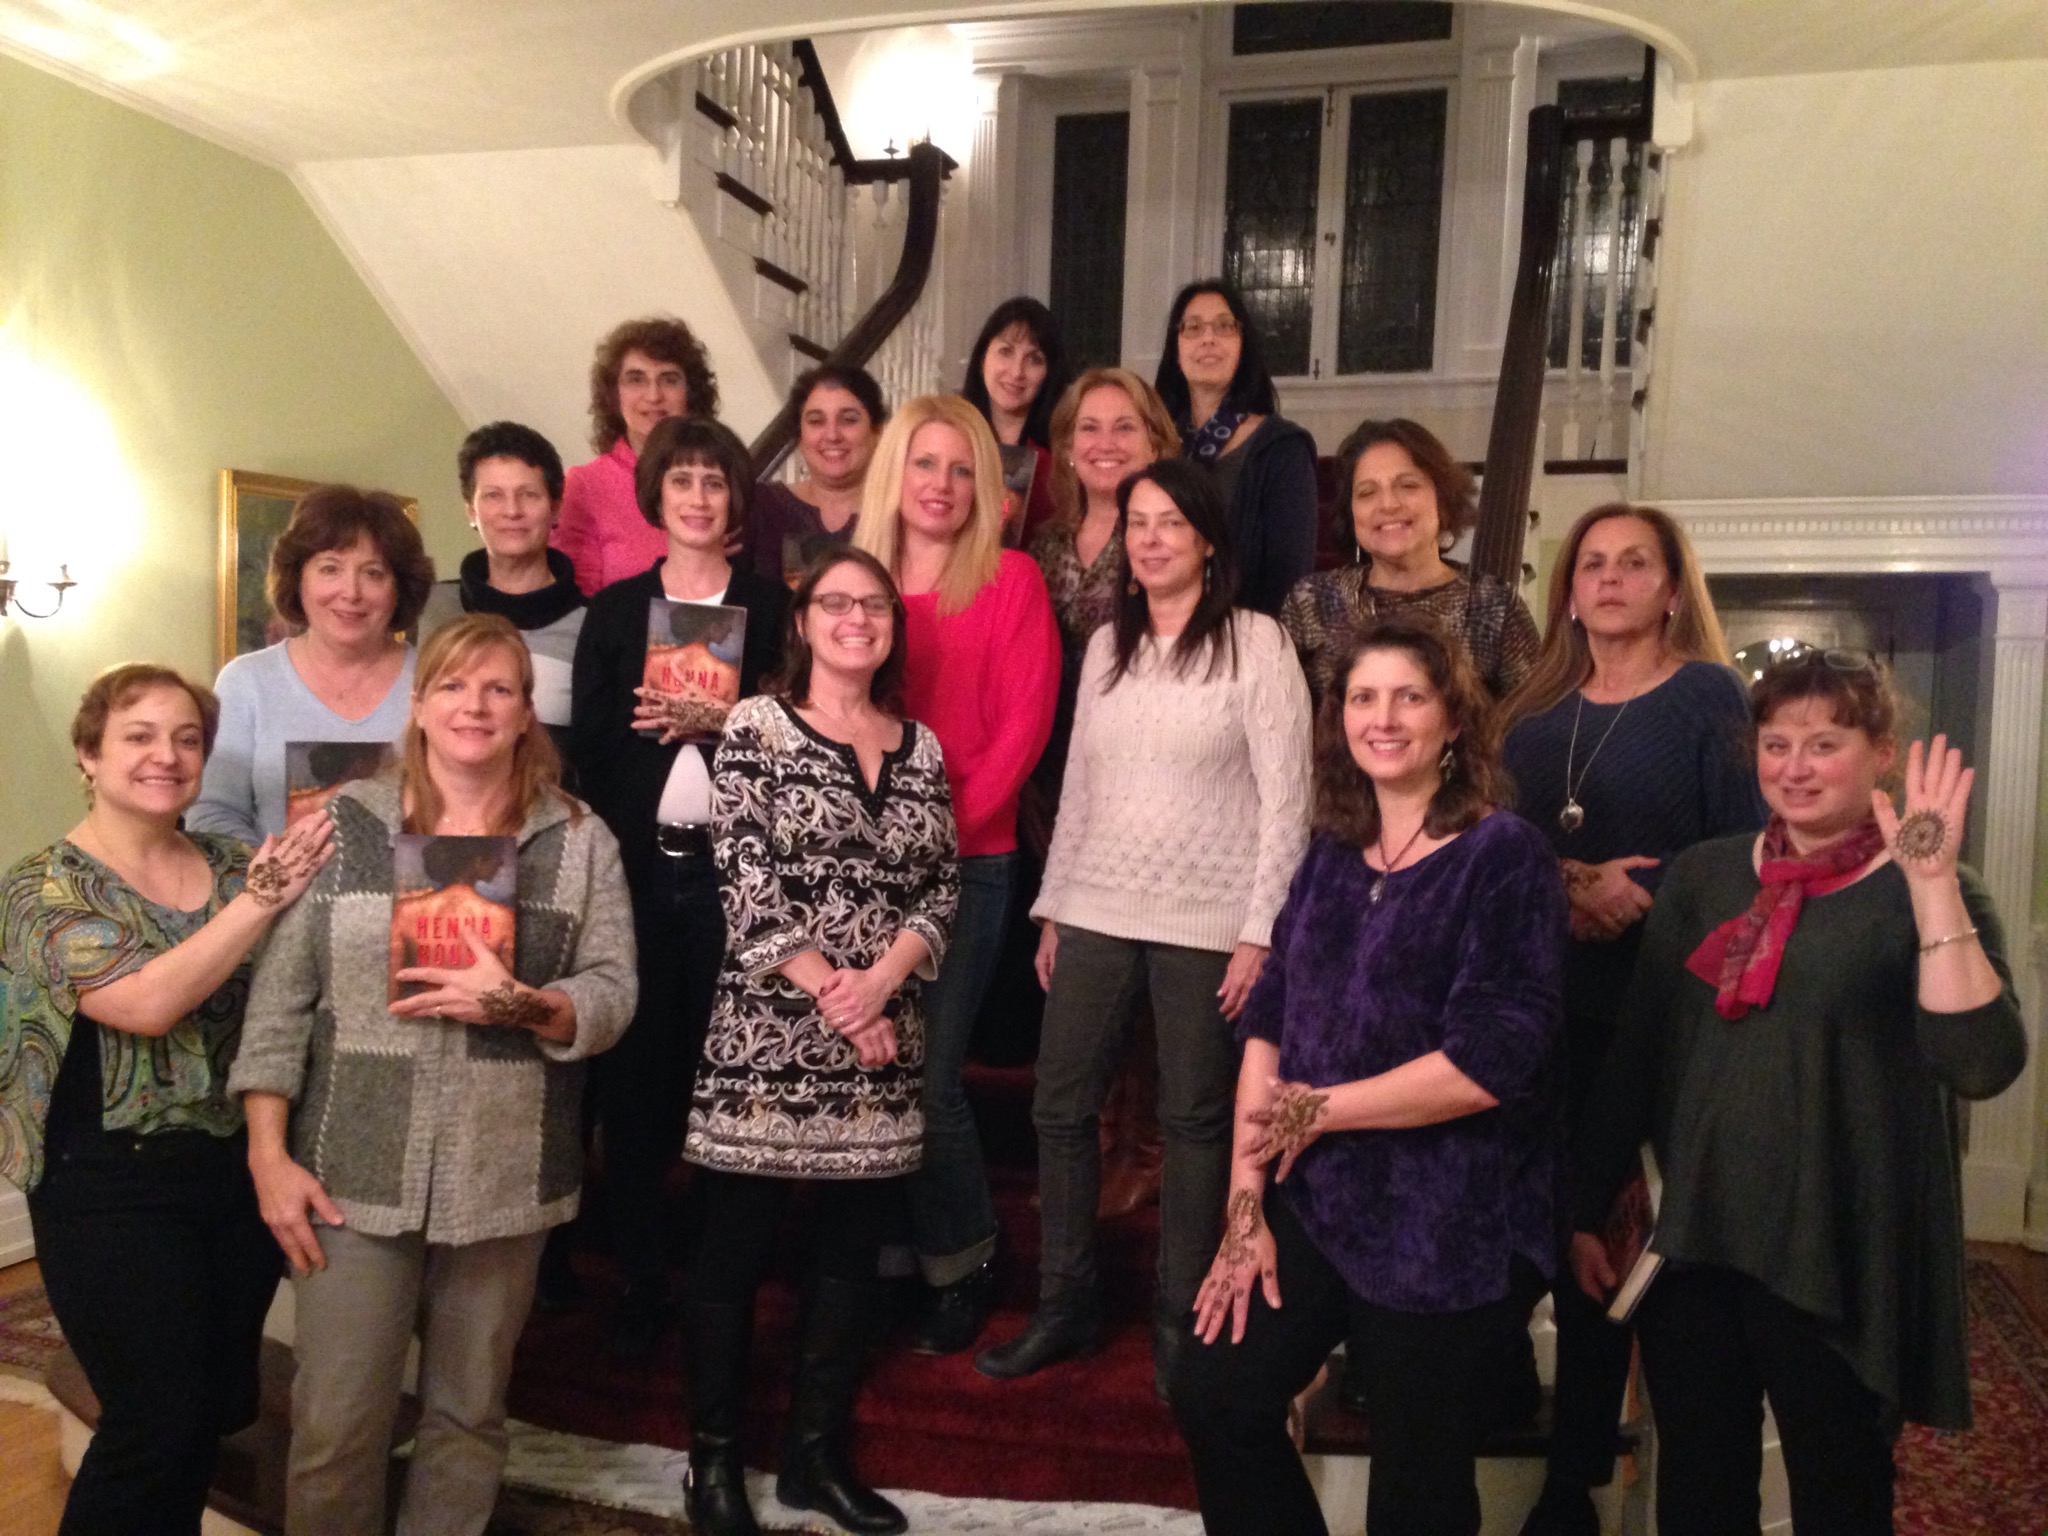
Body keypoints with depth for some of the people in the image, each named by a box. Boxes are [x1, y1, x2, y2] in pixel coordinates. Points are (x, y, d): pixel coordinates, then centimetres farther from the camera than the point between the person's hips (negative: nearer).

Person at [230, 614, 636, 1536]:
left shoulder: (580, 841, 3)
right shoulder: (342, 823, 2)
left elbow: (612, 997, -1)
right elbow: (280, 997, 1)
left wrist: (521, 1004, -20)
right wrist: (268, 1154, -4)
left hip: (505, 1179, 1)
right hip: (352, 1175, 0)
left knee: (469, 1417, 14)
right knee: (335, 1426, 6)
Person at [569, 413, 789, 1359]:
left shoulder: (771, 606, 7)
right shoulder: (614, 610, 13)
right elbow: (587, 742, 6)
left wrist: (720, 719, -14)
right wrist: (662, 717, -8)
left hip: (731, 865, -1)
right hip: (636, 865, 2)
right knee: (633, 1073, 3)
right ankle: (640, 1282, 15)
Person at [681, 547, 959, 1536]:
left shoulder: (920, 746, 10)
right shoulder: (756, 726, -2)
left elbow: (940, 893, 5)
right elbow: (750, 887, -9)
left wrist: (879, 982, -11)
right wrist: (830, 995, -15)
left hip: (883, 1047, 4)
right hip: (767, 1037, -4)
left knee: (853, 1251, 11)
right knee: (736, 1247, 6)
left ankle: (817, 1452, 27)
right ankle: (714, 1455, 23)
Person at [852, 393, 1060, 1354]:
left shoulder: (1011, 580, 0)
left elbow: (1023, 724, -7)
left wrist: (943, 825, -14)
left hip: (964, 861, -4)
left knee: (926, 1077, -5)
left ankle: (963, 1265, 19)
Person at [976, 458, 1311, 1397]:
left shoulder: (1255, 642, -4)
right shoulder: (1106, 645, 11)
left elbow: (1285, 794, -7)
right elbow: (1078, 787, 14)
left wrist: (1260, 931, -12)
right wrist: (1053, 909, 12)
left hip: (1205, 920, -5)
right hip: (1096, 912, 5)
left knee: (1194, 1120, 6)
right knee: (1059, 1107, 6)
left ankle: (1179, 1320, 22)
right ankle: (1065, 1304, 22)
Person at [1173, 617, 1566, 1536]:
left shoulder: (1504, 858, -12)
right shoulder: (1332, 856, 7)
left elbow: (1493, 1059, -21)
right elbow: (1268, 1024, 5)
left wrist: (1319, 1108, -13)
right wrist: (1246, 1205, -1)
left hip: (1446, 1234, -6)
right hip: (1313, 1206, 6)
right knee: (1212, 1397, 8)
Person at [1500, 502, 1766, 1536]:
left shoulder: (1709, 696, -2)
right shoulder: (1535, 711, 12)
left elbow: (1743, 851, -9)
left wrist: (1636, 897, -18)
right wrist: (1565, 884, -10)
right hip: (1545, 997, 4)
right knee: (1562, 1218, 8)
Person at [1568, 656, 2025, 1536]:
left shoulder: (1927, 898, -5)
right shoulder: (1703, 875, 4)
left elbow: (1982, 1064, -22)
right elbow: (1635, 1057, 7)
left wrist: (1933, 885, -27)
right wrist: (1587, 1210, 8)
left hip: (1839, 1266, -3)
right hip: (1691, 1250, 3)